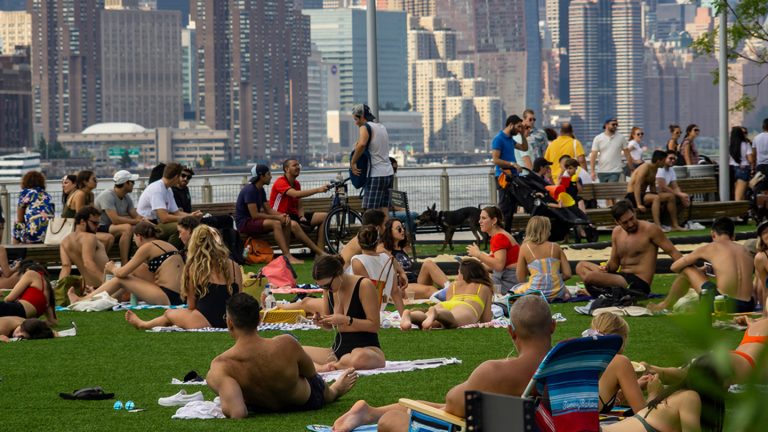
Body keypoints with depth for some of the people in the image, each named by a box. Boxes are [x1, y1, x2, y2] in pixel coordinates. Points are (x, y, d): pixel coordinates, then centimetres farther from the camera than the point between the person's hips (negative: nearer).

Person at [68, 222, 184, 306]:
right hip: (180, 298, 8)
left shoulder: (147, 247, -4)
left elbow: (122, 273, -3)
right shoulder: (168, 245, 20)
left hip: (167, 298, -8)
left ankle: (83, 300, 14)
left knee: (121, 279, 3)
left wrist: (112, 268, 20)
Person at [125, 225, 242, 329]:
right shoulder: (234, 267, 5)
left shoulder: (194, 267, -3)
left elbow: (191, 306, 2)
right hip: (232, 321, 4)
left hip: (207, 321, -4)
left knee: (169, 313, 25)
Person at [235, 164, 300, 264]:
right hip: (244, 223, -10)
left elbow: (268, 210, 13)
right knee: (276, 223, -30)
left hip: (254, 221, 10)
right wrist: (277, 217, -19)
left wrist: (282, 215, -8)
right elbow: (255, 215, -23)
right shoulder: (250, 190, -18)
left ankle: (286, 253, -7)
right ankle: (288, 257, -36)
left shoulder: (260, 190, 11)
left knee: (286, 221, -3)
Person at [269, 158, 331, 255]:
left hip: (293, 215, 9)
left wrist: (302, 217, -9)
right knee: (293, 224, -42)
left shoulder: (296, 184, 14)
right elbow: (295, 194, -31)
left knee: (324, 216, -6)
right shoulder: (281, 182, -14)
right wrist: (318, 190, -36)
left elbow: (299, 205, 15)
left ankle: (320, 252, -17)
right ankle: (320, 253, -44)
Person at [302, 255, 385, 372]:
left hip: (367, 348, -6)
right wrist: (321, 321, -4)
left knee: (360, 358, -45)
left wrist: (346, 320, -22)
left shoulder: (364, 285, -12)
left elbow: (374, 326, -13)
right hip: (338, 350, 7)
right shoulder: (328, 290, 6)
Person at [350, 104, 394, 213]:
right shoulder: (382, 127, 17)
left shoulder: (365, 127, -9)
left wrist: (353, 162, -18)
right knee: (383, 213, 7)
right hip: (389, 174, 9)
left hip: (376, 176, -9)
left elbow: (361, 144, -29)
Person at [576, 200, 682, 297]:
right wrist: (607, 267, -5)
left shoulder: (650, 229, -8)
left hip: (638, 284, -9)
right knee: (581, 266, 8)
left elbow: (672, 252, -6)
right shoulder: (617, 232, 12)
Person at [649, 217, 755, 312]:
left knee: (687, 270, 18)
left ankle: (666, 305, 38)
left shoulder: (709, 248, 6)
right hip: (748, 307, 4)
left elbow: (674, 267, 16)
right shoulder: (745, 251, 16)